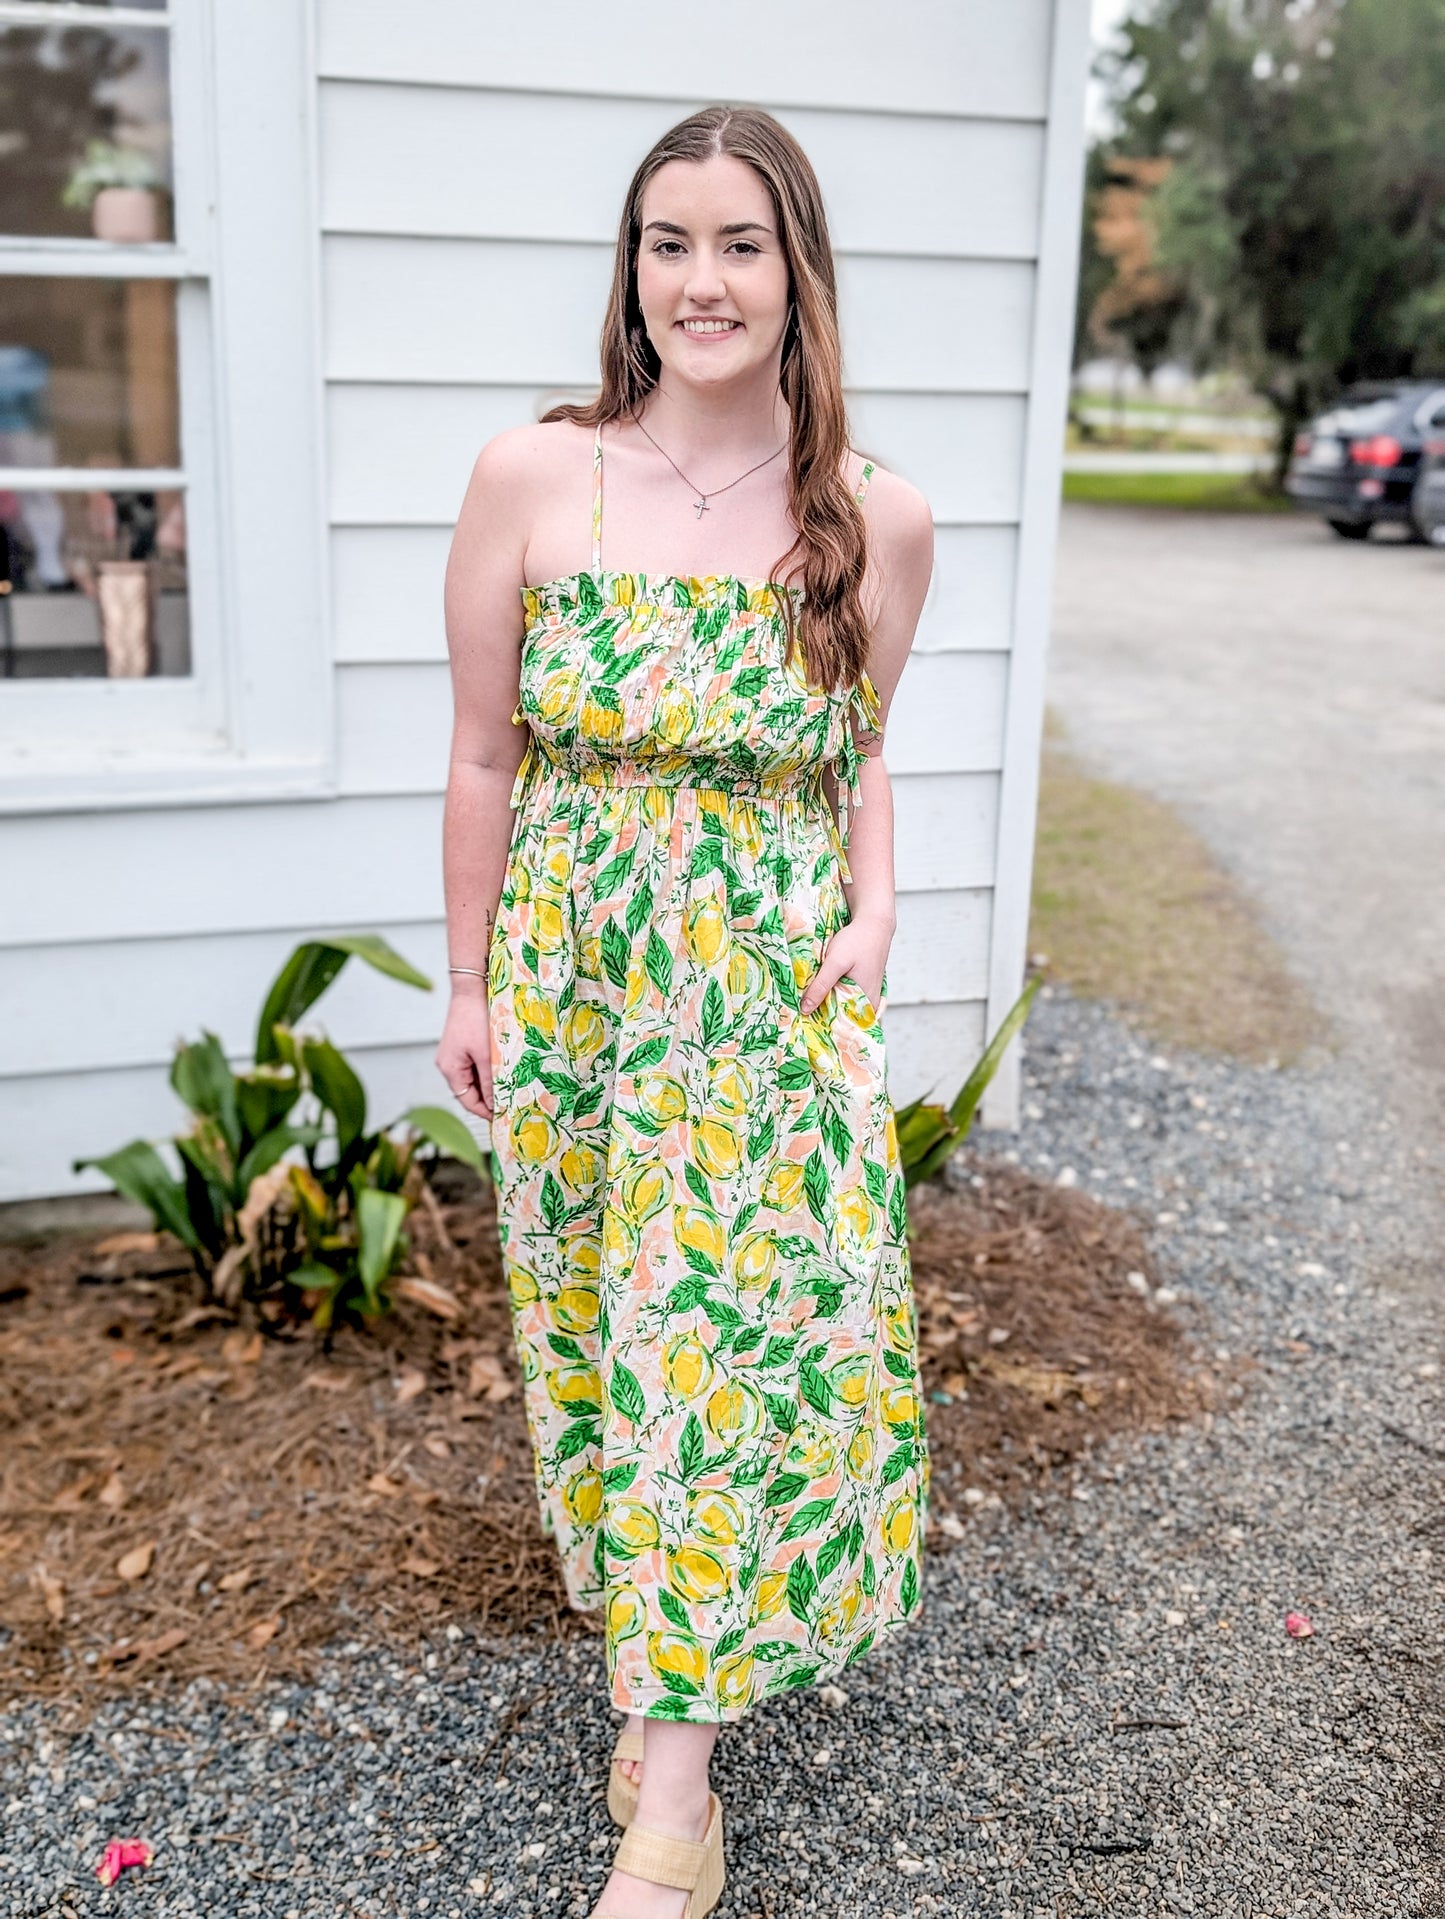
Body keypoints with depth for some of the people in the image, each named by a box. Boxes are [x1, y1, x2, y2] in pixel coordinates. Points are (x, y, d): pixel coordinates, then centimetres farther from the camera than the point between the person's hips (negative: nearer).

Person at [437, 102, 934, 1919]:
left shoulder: (879, 519, -3)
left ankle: (672, 1768, 9)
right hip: (575, 968, 1)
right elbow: (485, 757, 0)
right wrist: (472, 984, 4)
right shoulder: (528, 479, -6)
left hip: (778, 983, 0)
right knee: (598, 1317, 12)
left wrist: (871, 917, -5)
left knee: (742, 1321, -4)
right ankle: (660, 1646, 36)